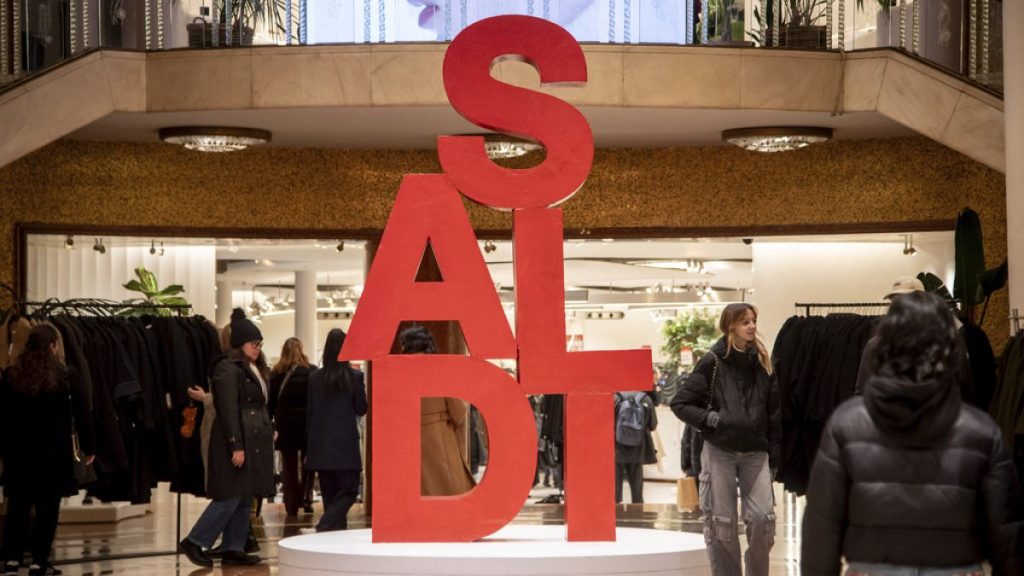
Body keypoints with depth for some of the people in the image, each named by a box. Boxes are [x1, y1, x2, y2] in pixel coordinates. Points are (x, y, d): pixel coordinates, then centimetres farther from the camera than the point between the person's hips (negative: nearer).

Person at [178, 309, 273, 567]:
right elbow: (229, 410, -17)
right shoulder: (228, 370, -11)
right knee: (230, 497, -10)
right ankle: (194, 542, -3)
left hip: (255, 443, 10)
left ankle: (233, 549, 13)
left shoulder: (254, 370, 19)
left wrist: (270, 430, 15)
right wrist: (236, 446, -21)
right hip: (238, 440, -10)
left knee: (245, 498, 9)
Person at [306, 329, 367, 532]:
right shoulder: (354, 376, -7)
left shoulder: (315, 378, 2)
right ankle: (325, 527, -18)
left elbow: (310, 411, 5)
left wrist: (309, 445, 11)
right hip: (345, 443, -4)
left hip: (320, 444, 4)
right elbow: (361, 408, 0)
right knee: (349, 491, 1)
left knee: (331, 493, 12)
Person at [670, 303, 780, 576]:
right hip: (719, 452, -2)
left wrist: (775, 456, 6)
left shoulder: (762, 363, 7)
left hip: (755, 453, 3)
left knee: (763, 518, -6)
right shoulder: (713, 363, -4)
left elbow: (774, 413, 9)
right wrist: (711, 419, -15)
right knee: (721, 523, 2)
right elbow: (680, 403, -2)